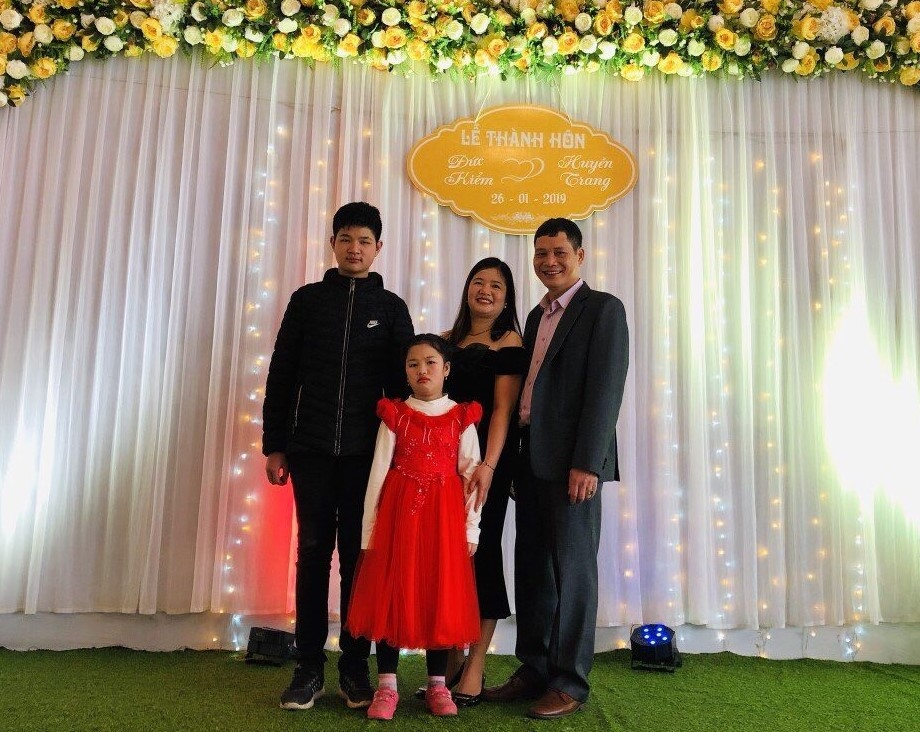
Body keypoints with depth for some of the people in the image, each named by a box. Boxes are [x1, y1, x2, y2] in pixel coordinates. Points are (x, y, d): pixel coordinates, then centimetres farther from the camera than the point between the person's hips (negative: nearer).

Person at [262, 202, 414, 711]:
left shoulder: (391, 307, 8)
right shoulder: (307, 300, 9)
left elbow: (401, 385, 7)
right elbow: (281, 377, 7)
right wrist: (274, 445, 3)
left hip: (367, 452, 0)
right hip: (311, 449, 1)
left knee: (357, 556, 5)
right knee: (313, 553, 4)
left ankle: (354, 667, 14)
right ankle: (309, 667, 13)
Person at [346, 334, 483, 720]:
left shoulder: (461, 418, 3)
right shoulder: (394, 414, 3)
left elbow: (471, 474, 2)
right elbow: (378, 472, 2)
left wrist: (471, 528, -3)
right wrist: (369, 528, -1)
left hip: (444, 514, 0)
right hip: (399, 511, 0)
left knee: (440, 595, 6)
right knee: (391, 593, 3)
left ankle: (437, 684, 20)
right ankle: (387, 686, 15)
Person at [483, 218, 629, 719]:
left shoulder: (603, 308, -4)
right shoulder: (537, 315, 19)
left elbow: (605, 390, -12)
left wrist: (586, 463, -18)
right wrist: (517, 458, 10)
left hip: (572, 461, -7)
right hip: (531, 458, 7)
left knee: (572, 569, 1)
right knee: (531, 568, 11)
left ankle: (569, 682, 13)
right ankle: (533, 670, 23)